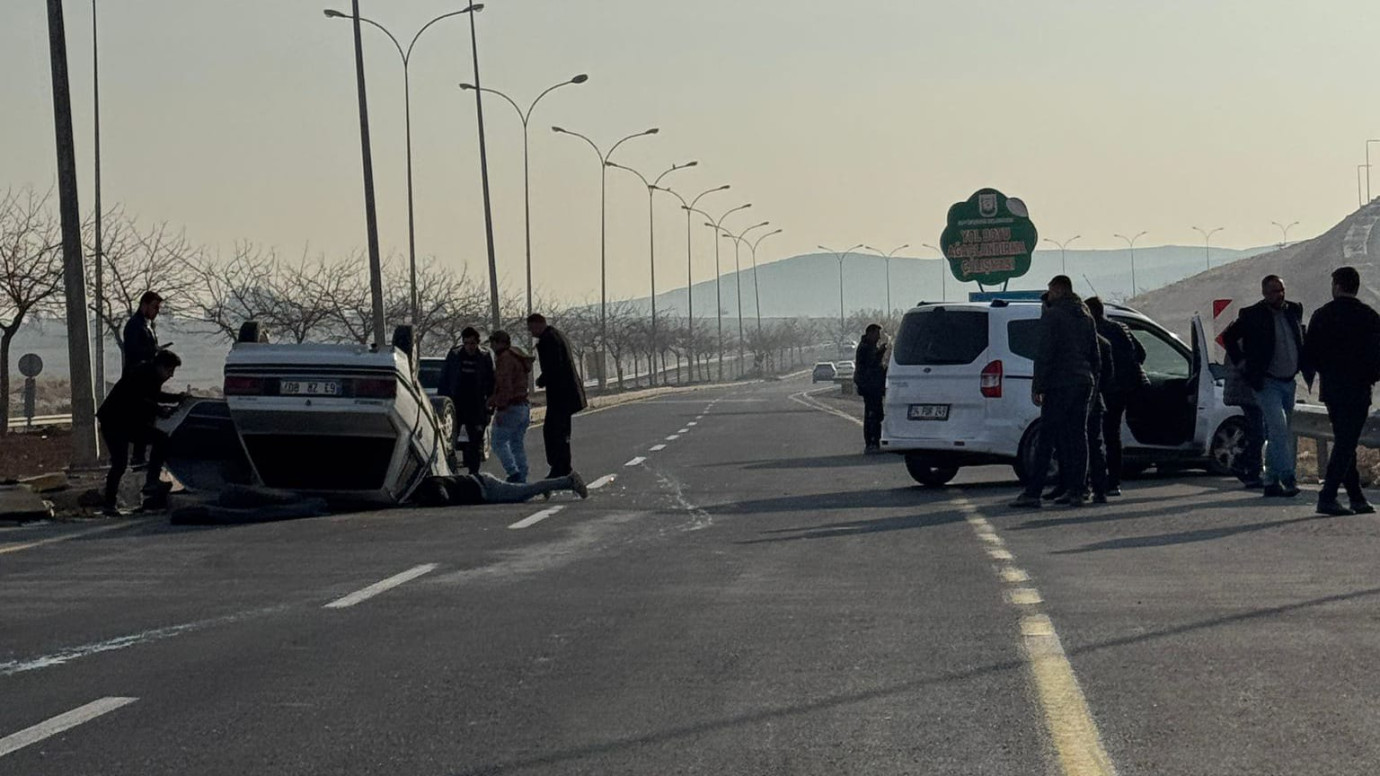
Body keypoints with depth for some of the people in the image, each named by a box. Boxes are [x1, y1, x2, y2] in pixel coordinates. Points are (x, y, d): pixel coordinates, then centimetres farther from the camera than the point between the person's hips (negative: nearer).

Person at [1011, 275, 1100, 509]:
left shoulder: (1052, 315, -7)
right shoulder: (1086, 317, 18)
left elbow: (1044, 354, -13)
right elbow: (1095, 356, 20)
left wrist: (1037, 386, -11)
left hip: (1059, 385, -7)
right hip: (1084, 384, 7)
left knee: (1046, 440, -8)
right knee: (1078, 436, 8)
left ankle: (1033, 493, -11)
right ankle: (1077, 492, 4)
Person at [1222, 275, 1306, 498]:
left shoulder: (1294, 310, 5)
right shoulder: (1252, 316, -10)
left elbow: (1301, 336, 23)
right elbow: (1228, 337, 1)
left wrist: (1304, 366, 15)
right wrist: (1242, 363, -3)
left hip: (1289, 382, 6)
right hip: (1267, 383, -6)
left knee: (1279, 433, 10)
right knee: (1278, 427, -18)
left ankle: (1271, 482, 16)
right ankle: (1288, 478, -20)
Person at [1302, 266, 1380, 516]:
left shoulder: (1321, 315, 2)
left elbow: (1308, 354, 5)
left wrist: (1310, 378, 20)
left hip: (1331, 389, 4)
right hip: (1358, 389, -4)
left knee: (1343, 442, 14)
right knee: (1346, 443, -5)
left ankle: (1356, 497, 15)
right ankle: (1327, 498, -15)